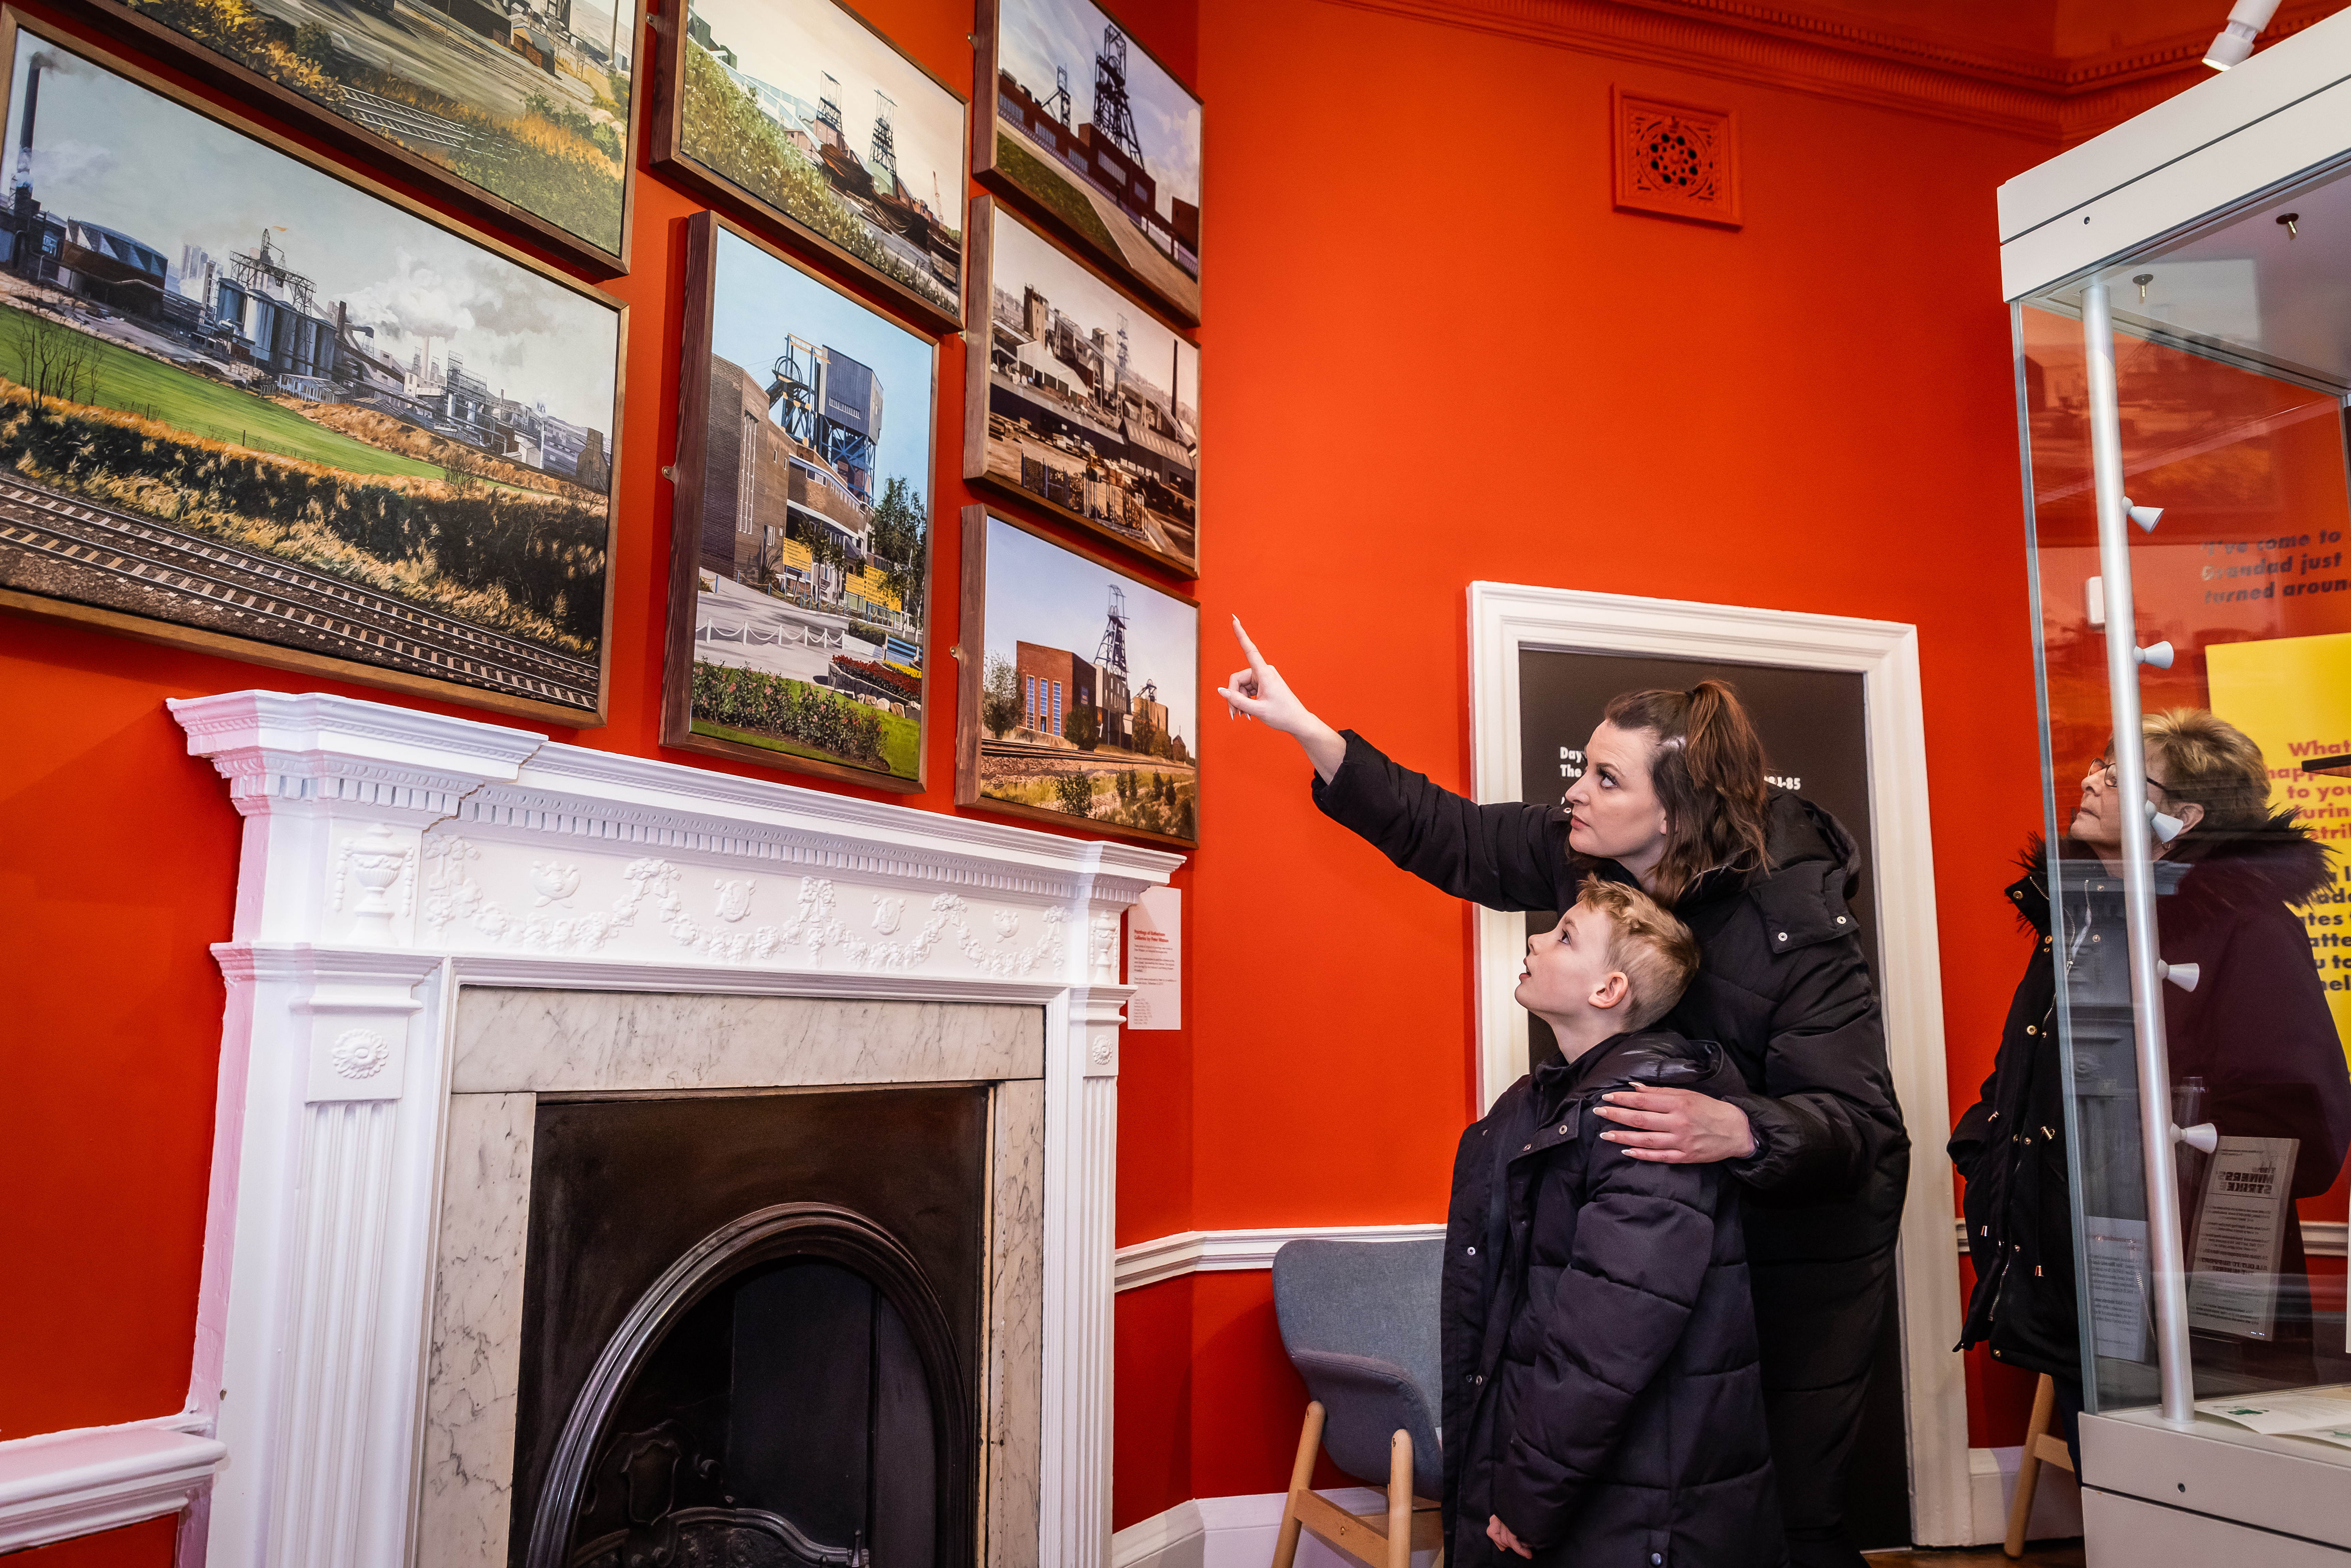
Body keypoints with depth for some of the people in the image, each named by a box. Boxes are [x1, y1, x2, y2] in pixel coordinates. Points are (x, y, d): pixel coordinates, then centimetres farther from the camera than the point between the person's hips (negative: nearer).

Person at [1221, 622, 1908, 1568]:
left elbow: (1858, 1122, -29)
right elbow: (1451, 834, -1)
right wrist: (1307, 728, -4)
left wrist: (1742, 1131, -49)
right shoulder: (1585, 854, -10)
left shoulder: (1796, 922, -27)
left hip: (1801, 1249, -5)